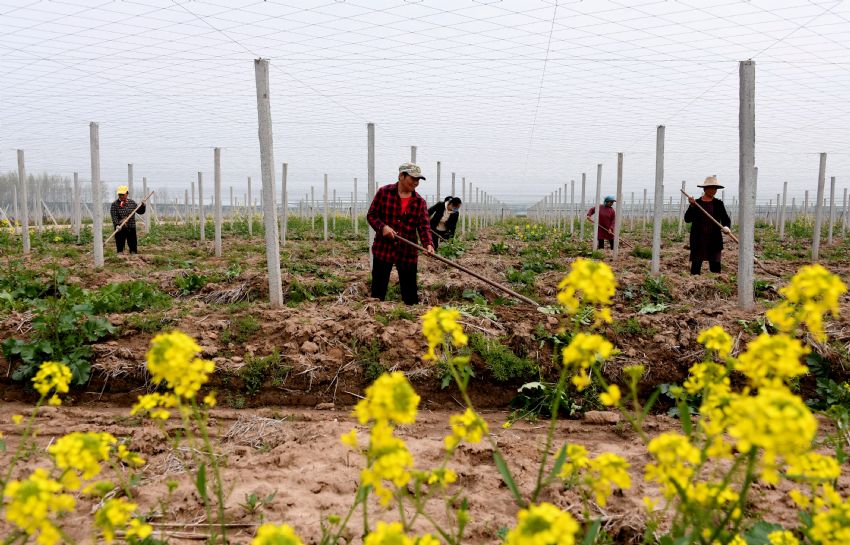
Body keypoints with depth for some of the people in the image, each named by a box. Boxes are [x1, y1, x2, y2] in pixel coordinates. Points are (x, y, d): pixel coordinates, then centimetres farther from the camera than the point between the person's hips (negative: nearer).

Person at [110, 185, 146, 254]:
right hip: (120, 228, -3)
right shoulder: (115, 204, -2)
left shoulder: (132, 202, 8)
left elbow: (140, 211, 15)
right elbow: (114, 216, -10)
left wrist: (142, 206, -5)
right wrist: (117, 225, -24)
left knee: (133, 245, 8)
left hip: (131, 228, 3)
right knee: (120, 244, 2)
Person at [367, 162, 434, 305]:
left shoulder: (420, 202, 3)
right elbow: (371, 215, 0)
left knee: (410, 293, 8)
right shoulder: (384, 192, -2)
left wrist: (428, 244, -23)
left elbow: (424, 226, -5)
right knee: (378, 290, 6)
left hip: (408, 252, 2)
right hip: (383, 248, -2)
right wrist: (382, 227, -19)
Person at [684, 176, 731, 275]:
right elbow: (687, 219, -4)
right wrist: (692, 206, -17)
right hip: (698, 240, -1)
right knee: (696, 265, 1)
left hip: (714, 240, 1)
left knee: (715, 265, 0)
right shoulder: (696, 203, 4)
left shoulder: (718, 203, 8)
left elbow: (726, 219, 6)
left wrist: (726, 227, -15)